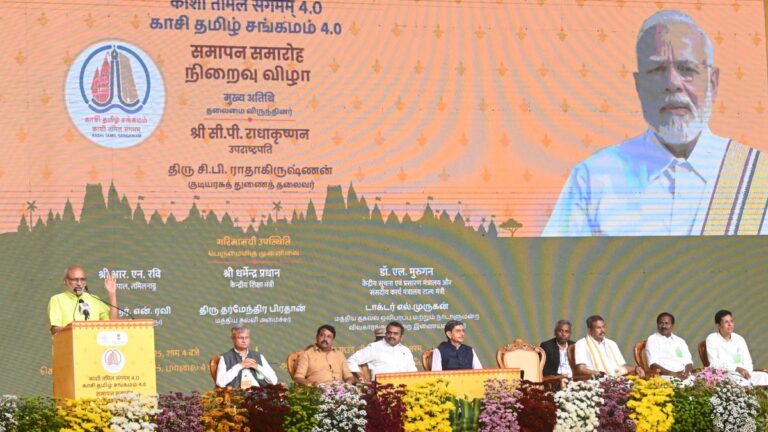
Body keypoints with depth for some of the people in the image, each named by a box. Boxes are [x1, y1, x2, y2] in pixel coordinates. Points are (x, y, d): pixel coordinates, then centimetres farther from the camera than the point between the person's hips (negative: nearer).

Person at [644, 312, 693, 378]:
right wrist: (673, 374, -17)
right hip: (665, 377, -5)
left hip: (683, 376, 5)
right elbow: (653, 364, -6)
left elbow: (688, 362, 14)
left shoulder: (680, 341, 21)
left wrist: (686, 372, -10)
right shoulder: (652, 340, 6)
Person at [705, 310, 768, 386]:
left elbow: (748, 363, 8)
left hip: (742, 374, 5)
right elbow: (714, 364, -11)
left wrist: (746, 372, -17)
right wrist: (737, 368, -22)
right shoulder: (712, 339, 0)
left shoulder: (739, 339, 13)